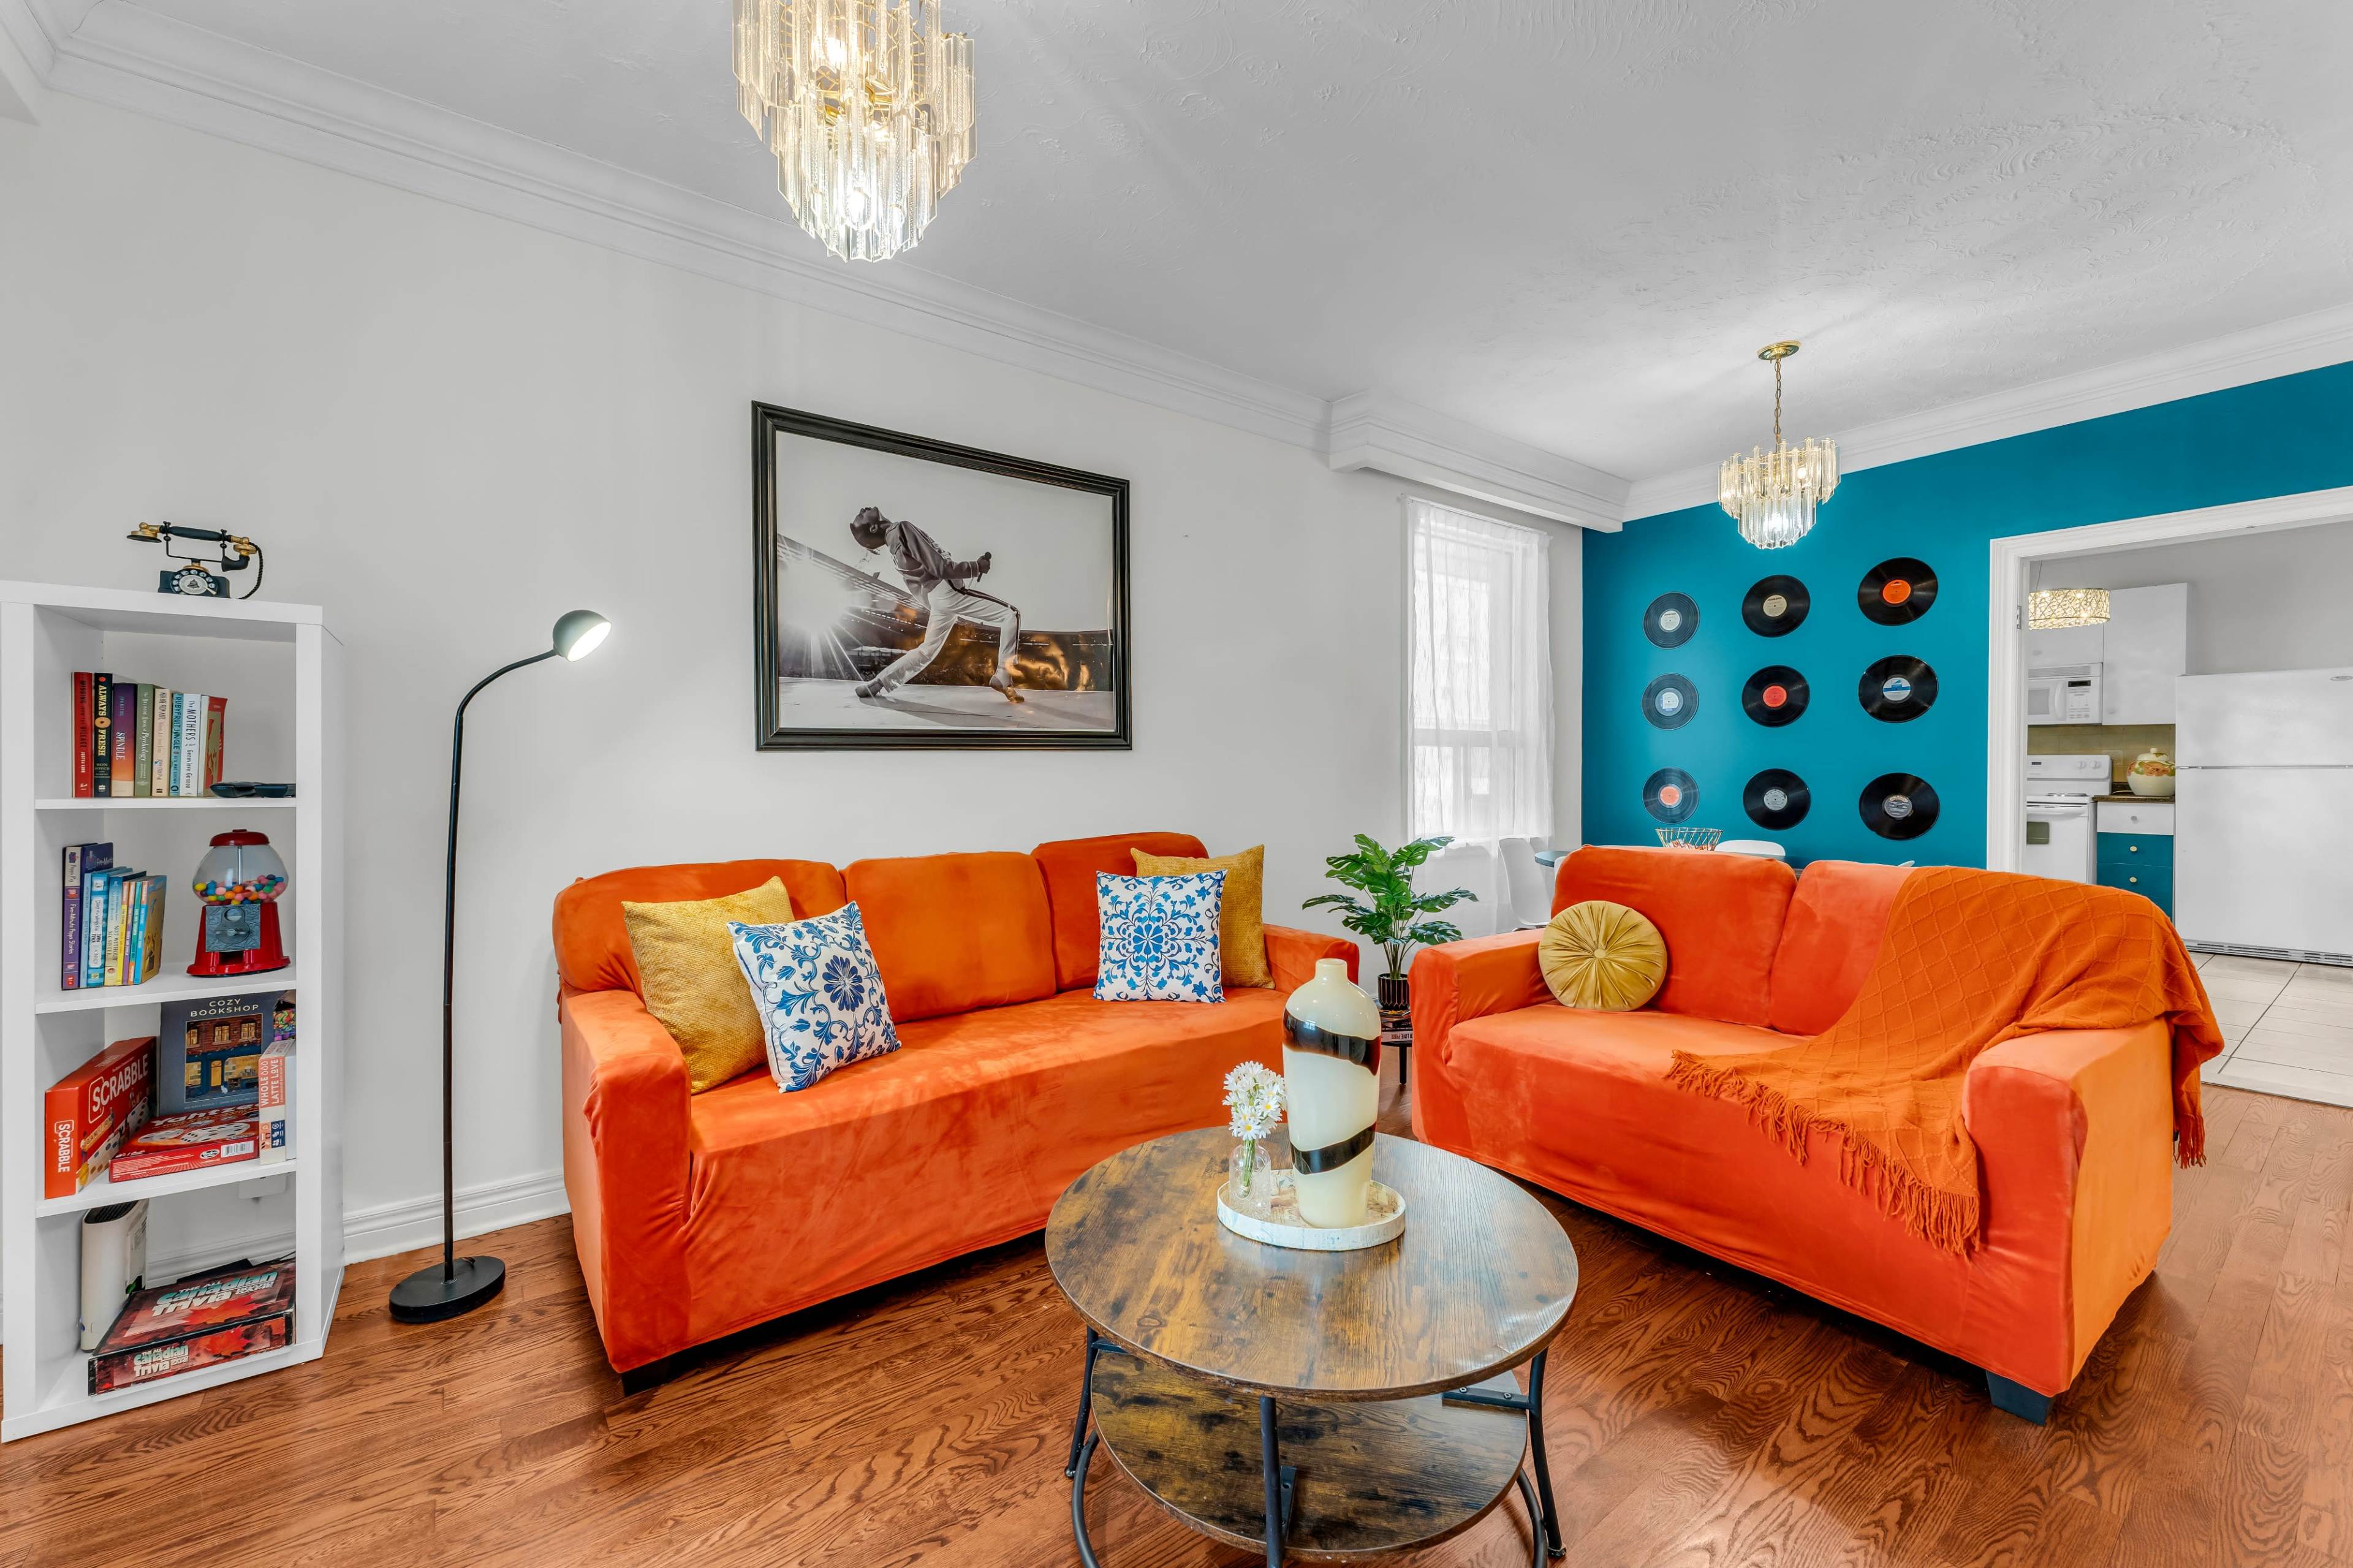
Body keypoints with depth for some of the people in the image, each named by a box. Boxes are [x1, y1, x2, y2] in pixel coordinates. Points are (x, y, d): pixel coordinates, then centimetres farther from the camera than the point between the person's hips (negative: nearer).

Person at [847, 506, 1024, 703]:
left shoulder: (893, 548, 13)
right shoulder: (903, 530, -14)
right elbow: (940, 567, -19)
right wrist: (976, 567, -11)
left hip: (933, 599, 9)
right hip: (948, 591, -9)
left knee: (926, 651, 23)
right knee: (1011, 615, -4)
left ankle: (874, 685, 22)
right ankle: (1003, 678, -10)